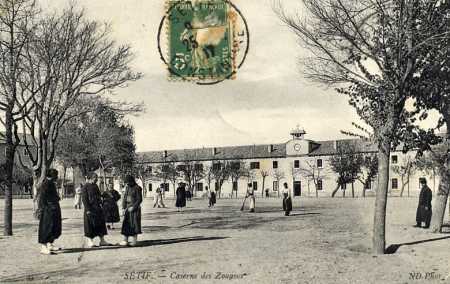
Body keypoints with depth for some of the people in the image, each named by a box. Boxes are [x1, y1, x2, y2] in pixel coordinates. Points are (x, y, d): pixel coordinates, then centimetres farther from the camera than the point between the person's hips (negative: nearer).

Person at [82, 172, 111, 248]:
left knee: (101, 223, 9)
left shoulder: (95, 186, 13)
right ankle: (90, 242, 7)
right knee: (90, 225, -2)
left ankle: (102, 241, 16)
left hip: (97, 208, 8)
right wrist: (87, 209, -19)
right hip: (90, 208, -8)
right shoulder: (86, 186, -10)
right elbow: (84, 198, -14)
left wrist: (100, 205, 13)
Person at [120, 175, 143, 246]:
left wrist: (133, 207, -17)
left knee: (134, 224, -3)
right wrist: (124, 208, 3)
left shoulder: (137, 188, -10)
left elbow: (139, 200, -12)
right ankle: (125, 240, 5)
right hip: (127, 208, 7)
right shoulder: (127, 188, 11)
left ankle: (134, 240, 4)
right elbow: (124, 198, 12)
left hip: (135, 208, -7)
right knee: (126, 224, 3)